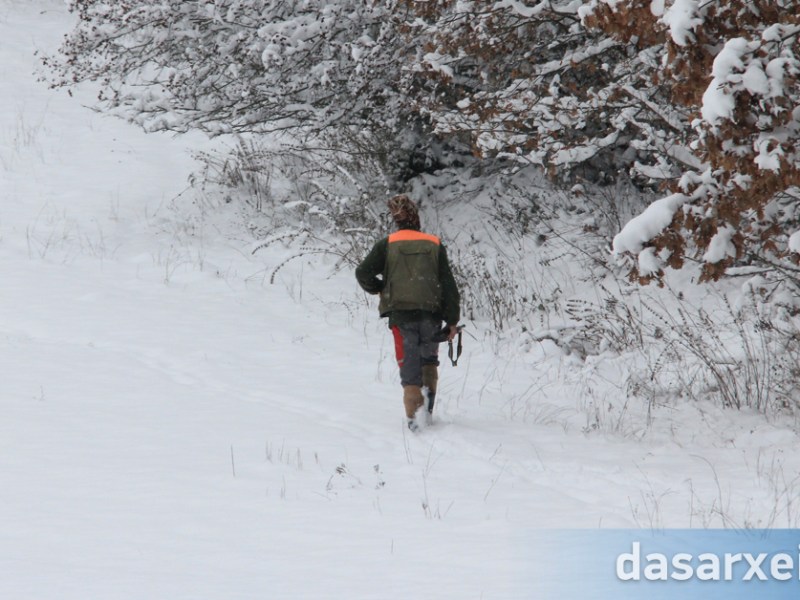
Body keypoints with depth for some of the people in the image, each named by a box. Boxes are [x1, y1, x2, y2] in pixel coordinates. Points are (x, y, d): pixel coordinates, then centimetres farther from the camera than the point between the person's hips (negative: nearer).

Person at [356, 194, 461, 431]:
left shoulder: (387, 244, 0)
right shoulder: (435, 245, 4)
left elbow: (363, 273, -3)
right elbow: (448, 284, 2)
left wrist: (380, 289, 18)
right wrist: (452, 320, 4)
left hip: (401, 313, -1)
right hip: (431, 313, 1)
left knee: (410, 366, 2)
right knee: (429, 359, 23)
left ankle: (413, 416, -11)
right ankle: (428, 402, 5)